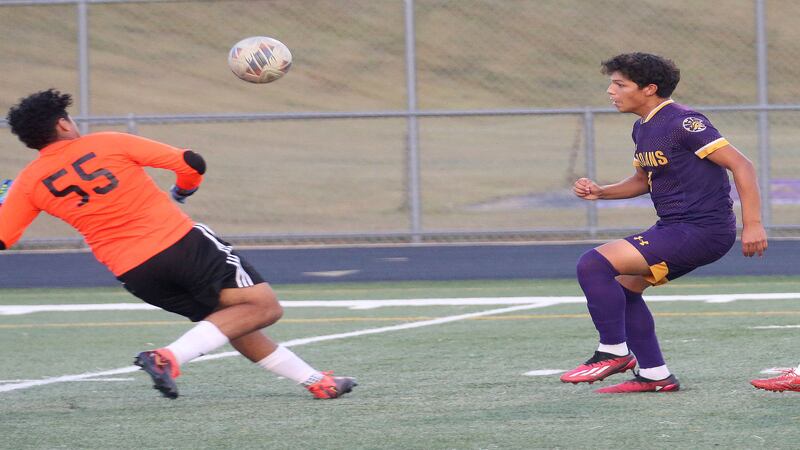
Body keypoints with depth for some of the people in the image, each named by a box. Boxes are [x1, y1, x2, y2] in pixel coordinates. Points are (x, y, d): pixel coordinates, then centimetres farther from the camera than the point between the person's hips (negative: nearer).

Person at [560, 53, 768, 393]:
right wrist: (601, 192, 10)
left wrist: (752, 224, -23)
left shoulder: (682, 122, -17)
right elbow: (643, 180, 28)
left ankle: (614, 352, -4)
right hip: (673, 226, 10)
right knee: (623, 286, 20)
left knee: (593, 265, -16)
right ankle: (655, 375, 22)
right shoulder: (643, 129, 12)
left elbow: (741, 165, -18)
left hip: (702, 230, -10)